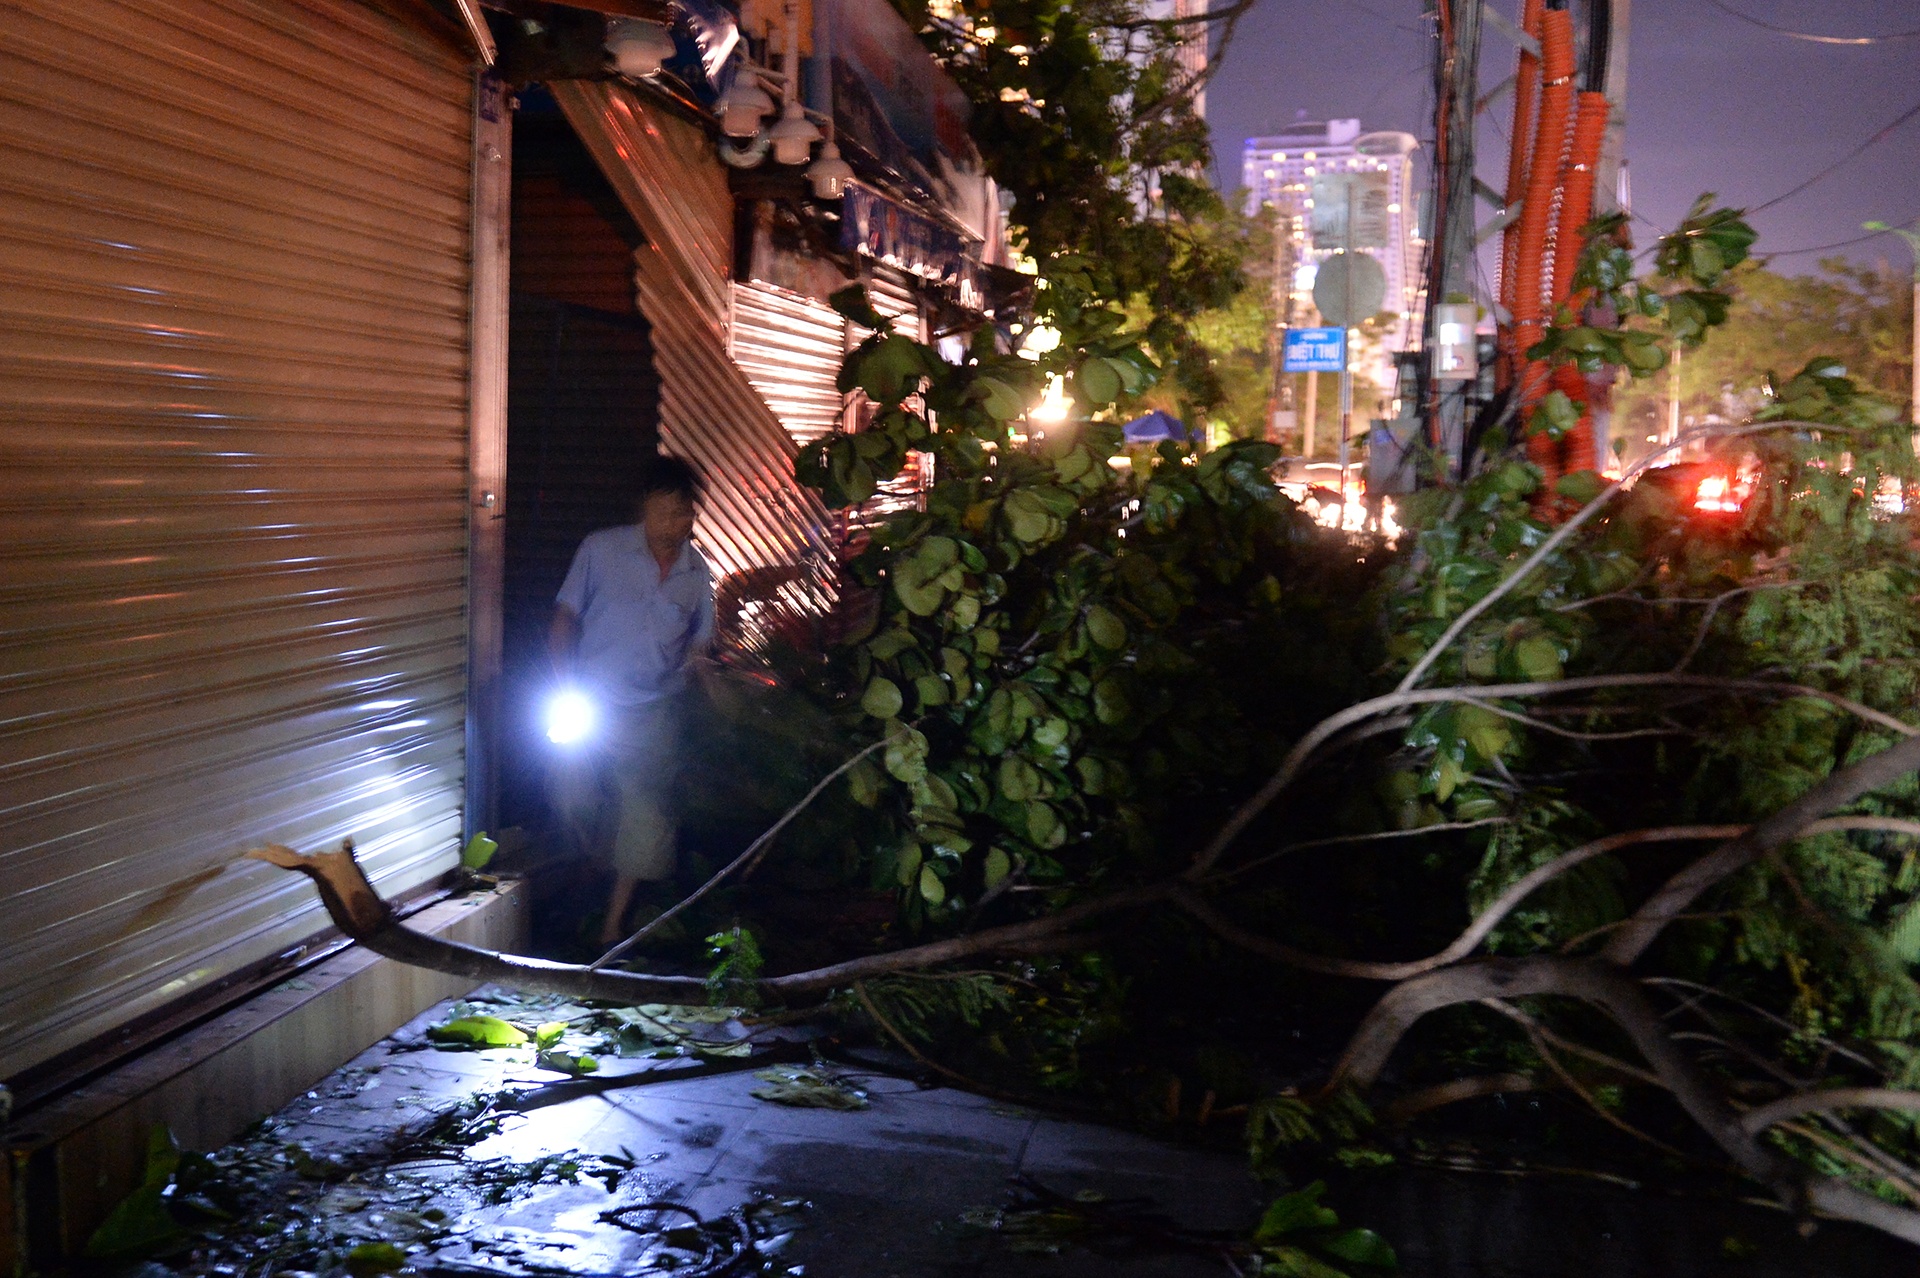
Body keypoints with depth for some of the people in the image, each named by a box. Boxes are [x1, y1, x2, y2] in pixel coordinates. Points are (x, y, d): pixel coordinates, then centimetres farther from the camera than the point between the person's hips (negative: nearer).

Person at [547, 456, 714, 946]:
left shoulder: (697, 572, 4)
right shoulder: (602, 550, -5)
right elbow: (564, 618, -2)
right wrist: (568, 688, -11)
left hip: (652, 715, 2)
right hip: (591, 701, -2)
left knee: (645, 820, 3)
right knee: (575, 800, -10)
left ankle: (612, 928, 18)